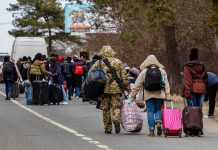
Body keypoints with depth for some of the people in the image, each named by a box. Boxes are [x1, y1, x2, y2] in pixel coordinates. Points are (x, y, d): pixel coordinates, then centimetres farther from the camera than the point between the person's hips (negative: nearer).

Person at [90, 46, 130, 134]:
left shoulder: (98, 63, 5)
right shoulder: (118, 63, 7)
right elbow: (124, 77, 4)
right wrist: (128, 88, 10)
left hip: (104, 89, 0)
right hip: (116, 89, 0)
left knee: (105, 108, 9)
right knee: (116, 106, 4)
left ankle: (108, 128, 11)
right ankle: (116, 120, -25)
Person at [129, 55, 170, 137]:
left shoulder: (144, 72, 2)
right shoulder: (162, 71, 5)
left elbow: (137, 85, 4)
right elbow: (166, 84, 3)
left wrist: (132, 96, 9)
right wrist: (167, 96, 5)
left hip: (148, 95, -1)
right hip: (159, 95, 1)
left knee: (150, 111, 3)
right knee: (158, 109, 14)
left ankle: (151, 130, 1)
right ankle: (158, 122, -13)